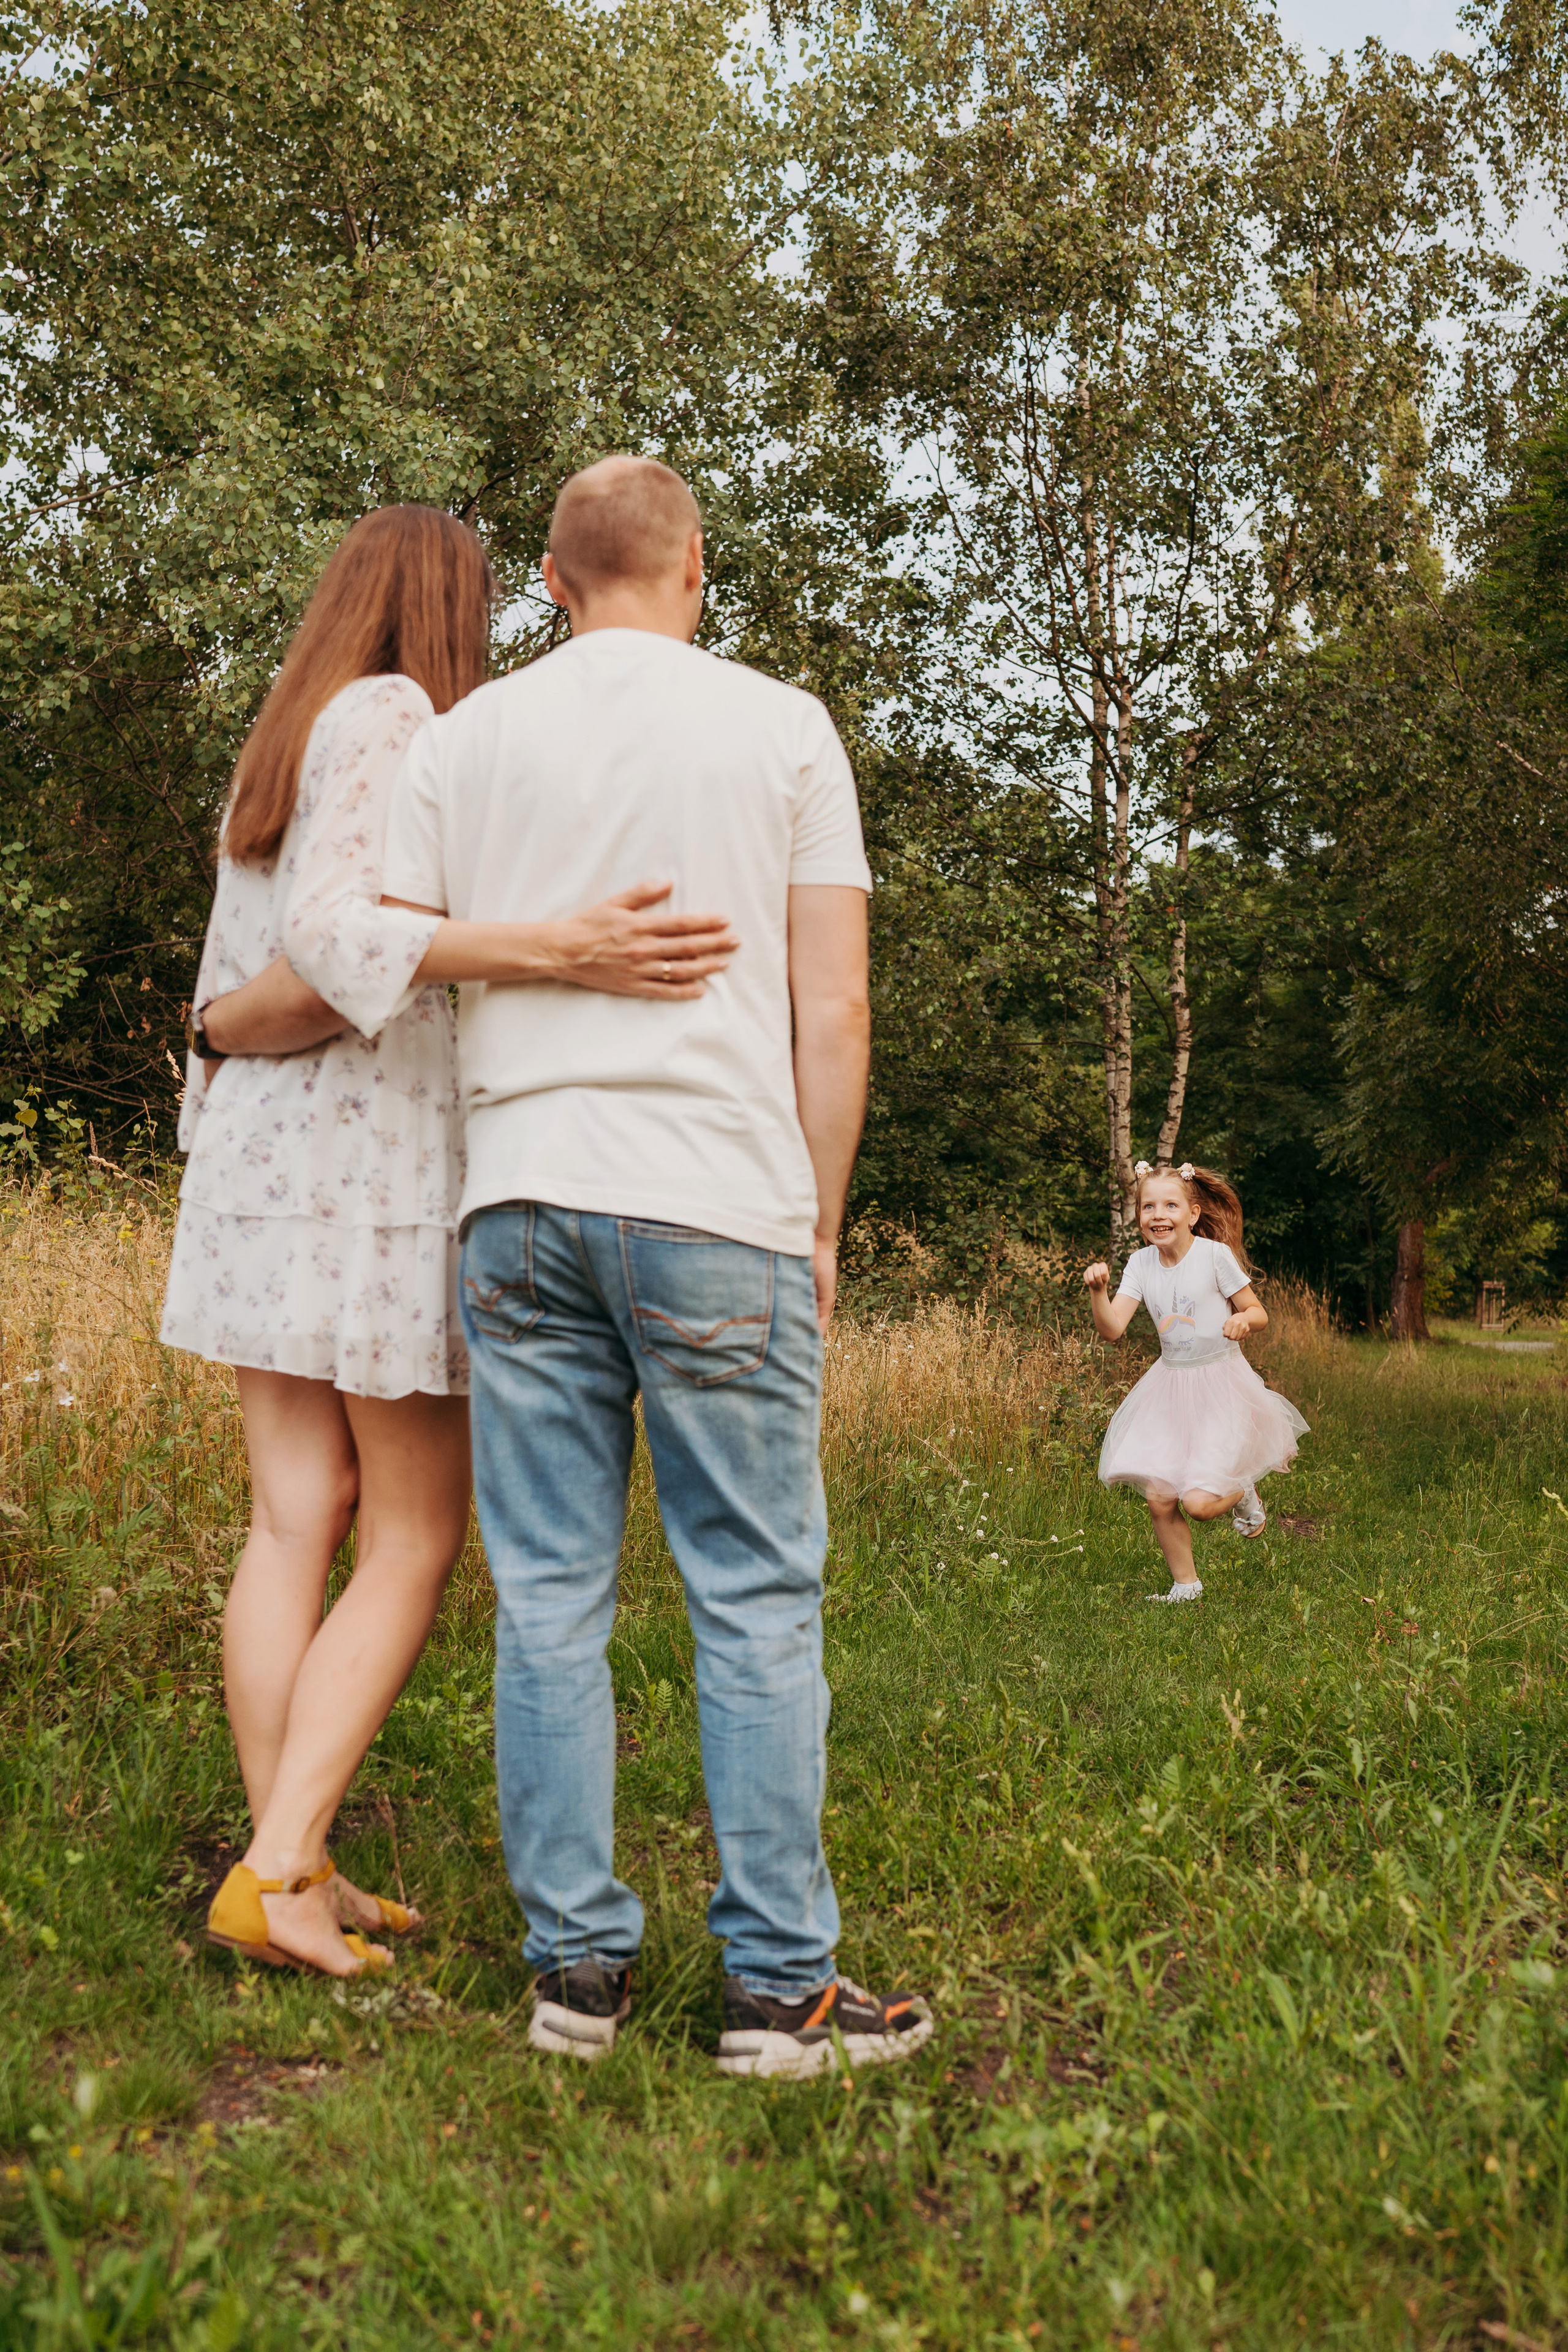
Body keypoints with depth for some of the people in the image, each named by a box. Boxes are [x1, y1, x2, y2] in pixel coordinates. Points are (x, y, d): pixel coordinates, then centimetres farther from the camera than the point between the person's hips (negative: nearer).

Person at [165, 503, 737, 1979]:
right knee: (415, 1541, -1)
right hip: (377, 1156, -8)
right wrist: (552, 952, -32)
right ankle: (278, 1868, -5)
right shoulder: (396, 716, -5)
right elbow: (330, 925, -22)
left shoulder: (277, 743, 21)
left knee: (295, 1522, 6)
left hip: (260, 1161, 8)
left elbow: (234, 997, 17)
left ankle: (288, 1873, 9)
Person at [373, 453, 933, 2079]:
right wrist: (820, 1223, 8)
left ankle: (576, 1965, 14)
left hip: (520, 1201, 3)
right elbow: (833, 1006, 0)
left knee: (549, 1598, 7)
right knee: (757, 1600, 4)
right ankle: (778, 1984, 9)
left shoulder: (464, 739, 10)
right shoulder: (783, 729, 5)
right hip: (718, 1208, -2)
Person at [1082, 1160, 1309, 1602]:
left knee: (1199, 1502, -14)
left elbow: (1259, 1313, -4)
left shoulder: (1215, 1256, -12)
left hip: (1221, 1383, -4)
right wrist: (1098, 1291, -26)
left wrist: (1244, 1319, -26)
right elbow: (1111, 1329, -9)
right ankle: (1185, 1585, 21)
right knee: (1159, 1499, -2)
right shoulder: (1141, 1263, -2)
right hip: (1170, 1384, 4)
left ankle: (1243, 1492, 22)